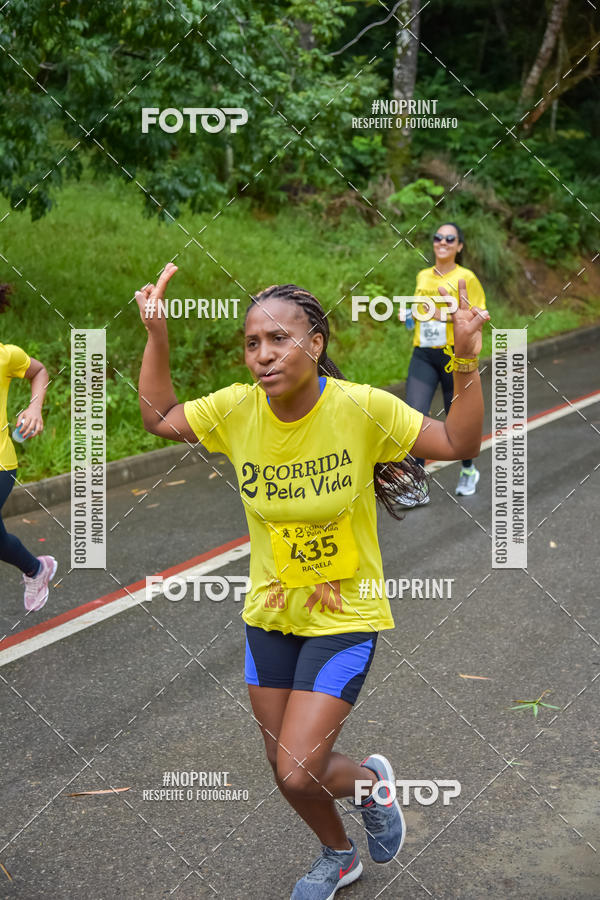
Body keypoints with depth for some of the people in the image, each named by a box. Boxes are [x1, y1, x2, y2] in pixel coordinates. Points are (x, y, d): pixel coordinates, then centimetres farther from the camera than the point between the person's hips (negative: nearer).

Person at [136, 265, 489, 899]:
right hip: (269, 614, 5)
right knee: (285, 769, 17)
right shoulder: (236, 409, -11)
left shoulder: (361, 407, -21)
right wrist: (156, 335, -4)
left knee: (300, 772, -13)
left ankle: (372, 780, 23)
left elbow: (458, 444, -13)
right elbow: (158, 419, 5)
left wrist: (467, 363, -26)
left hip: (345, 616, -4)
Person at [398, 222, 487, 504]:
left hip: (455, 354, -4)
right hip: (423, 355, 4)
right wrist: (410, 316, 8)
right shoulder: (423, 277, 13)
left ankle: (468, 471, 36)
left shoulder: (465, 278, -3)